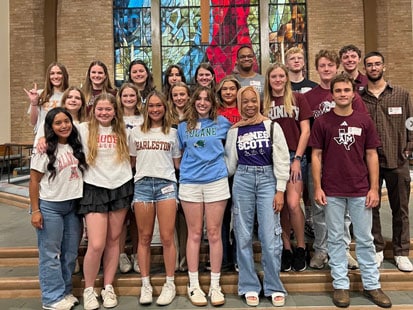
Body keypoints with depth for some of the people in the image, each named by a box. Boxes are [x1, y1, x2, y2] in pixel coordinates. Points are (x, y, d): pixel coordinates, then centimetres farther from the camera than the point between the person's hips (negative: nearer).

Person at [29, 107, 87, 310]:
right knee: (50, 254, 2)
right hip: (49, 207, -5)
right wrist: (35, 210, -11)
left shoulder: (76, 147, 8)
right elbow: (34, 181, -7)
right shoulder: (45, 150, -6)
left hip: (73, 206, 5)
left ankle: (65, 292, 24)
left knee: (70, 253, 10)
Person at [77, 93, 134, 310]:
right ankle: (88, 289, 16)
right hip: (95, 189, -2)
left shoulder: (122, 131, 8)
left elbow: (131, 157, 16)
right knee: (96, 244, -8)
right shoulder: (84, 129, 1)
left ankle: (108, 287, 23)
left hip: (121, 188, 3)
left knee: (113, 240, 9)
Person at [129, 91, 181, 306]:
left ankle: (170, 284, 12)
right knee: (144, 238, 5)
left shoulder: (172, 132, 11)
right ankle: (145, 284, 17)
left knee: (167, 237, -1)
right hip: (142, 185, 1)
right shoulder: (136, 132, 12)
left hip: (166, 184, -1)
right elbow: (131, 161, 15)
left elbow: (177, 163, 14)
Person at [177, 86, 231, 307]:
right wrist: (186, 169, 9)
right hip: (189, 183, 1)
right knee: (194, 234, 5)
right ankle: (193, 285, 14)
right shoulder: (183, 126, 11)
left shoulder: (222, 122, 7)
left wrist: (216, 158, 12)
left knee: (214, 233, 2)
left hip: (216, 181, -1)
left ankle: (215, 285, 13)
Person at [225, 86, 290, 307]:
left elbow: (282, 160, -1)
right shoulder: (234, 131, 7)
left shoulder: (272, 127, 2)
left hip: (267, 180, -1)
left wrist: (280, 190, -6)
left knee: (270, 236, -3)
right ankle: (250, 287, 18)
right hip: (242, 181, 2)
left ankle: (274, 287, 14)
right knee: (243, 236, 5)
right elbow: (230, 163, 11)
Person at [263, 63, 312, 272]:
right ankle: (286, 249, 18)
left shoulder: (298, 99, 4)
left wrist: (297, 158, -7)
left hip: (294, 156, -2)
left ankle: (300, 249, 7)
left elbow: (305, 131, 0)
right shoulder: (264, 104, 10)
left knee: (293, 203, -12)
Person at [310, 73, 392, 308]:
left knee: (365, 239, 11)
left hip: (361, 190, 1)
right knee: (336, 239, 8)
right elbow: (316, 155, 1)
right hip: (332, 191, -1)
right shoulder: (322, 122, 0)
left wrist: (374, 188, 0)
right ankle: (341, 285, 20)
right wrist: (317, 187, -5)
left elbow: (372, 155, 5)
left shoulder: (364, 121, 4)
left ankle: (372, 284, 25)